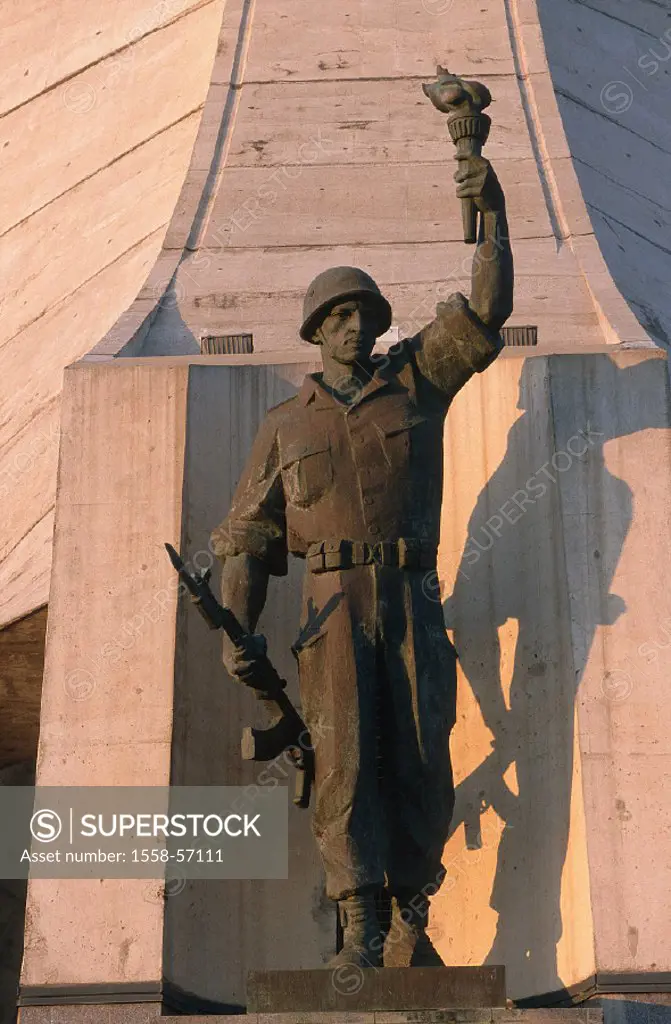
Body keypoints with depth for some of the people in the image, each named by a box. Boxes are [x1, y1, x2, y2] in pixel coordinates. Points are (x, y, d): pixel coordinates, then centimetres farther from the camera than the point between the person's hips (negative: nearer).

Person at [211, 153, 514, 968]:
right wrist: (237, 632, -2)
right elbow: (247, 537, 11)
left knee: (421, 763, -3)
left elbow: (486, 310, 3)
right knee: (345, 761, -11)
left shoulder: (416, 381, 14)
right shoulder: (284, 426, 13)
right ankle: (358, 936, -9)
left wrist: (491, 213, -8)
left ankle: (410, 927, 9)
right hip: (333, 607, -1)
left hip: (412, 604, 1)